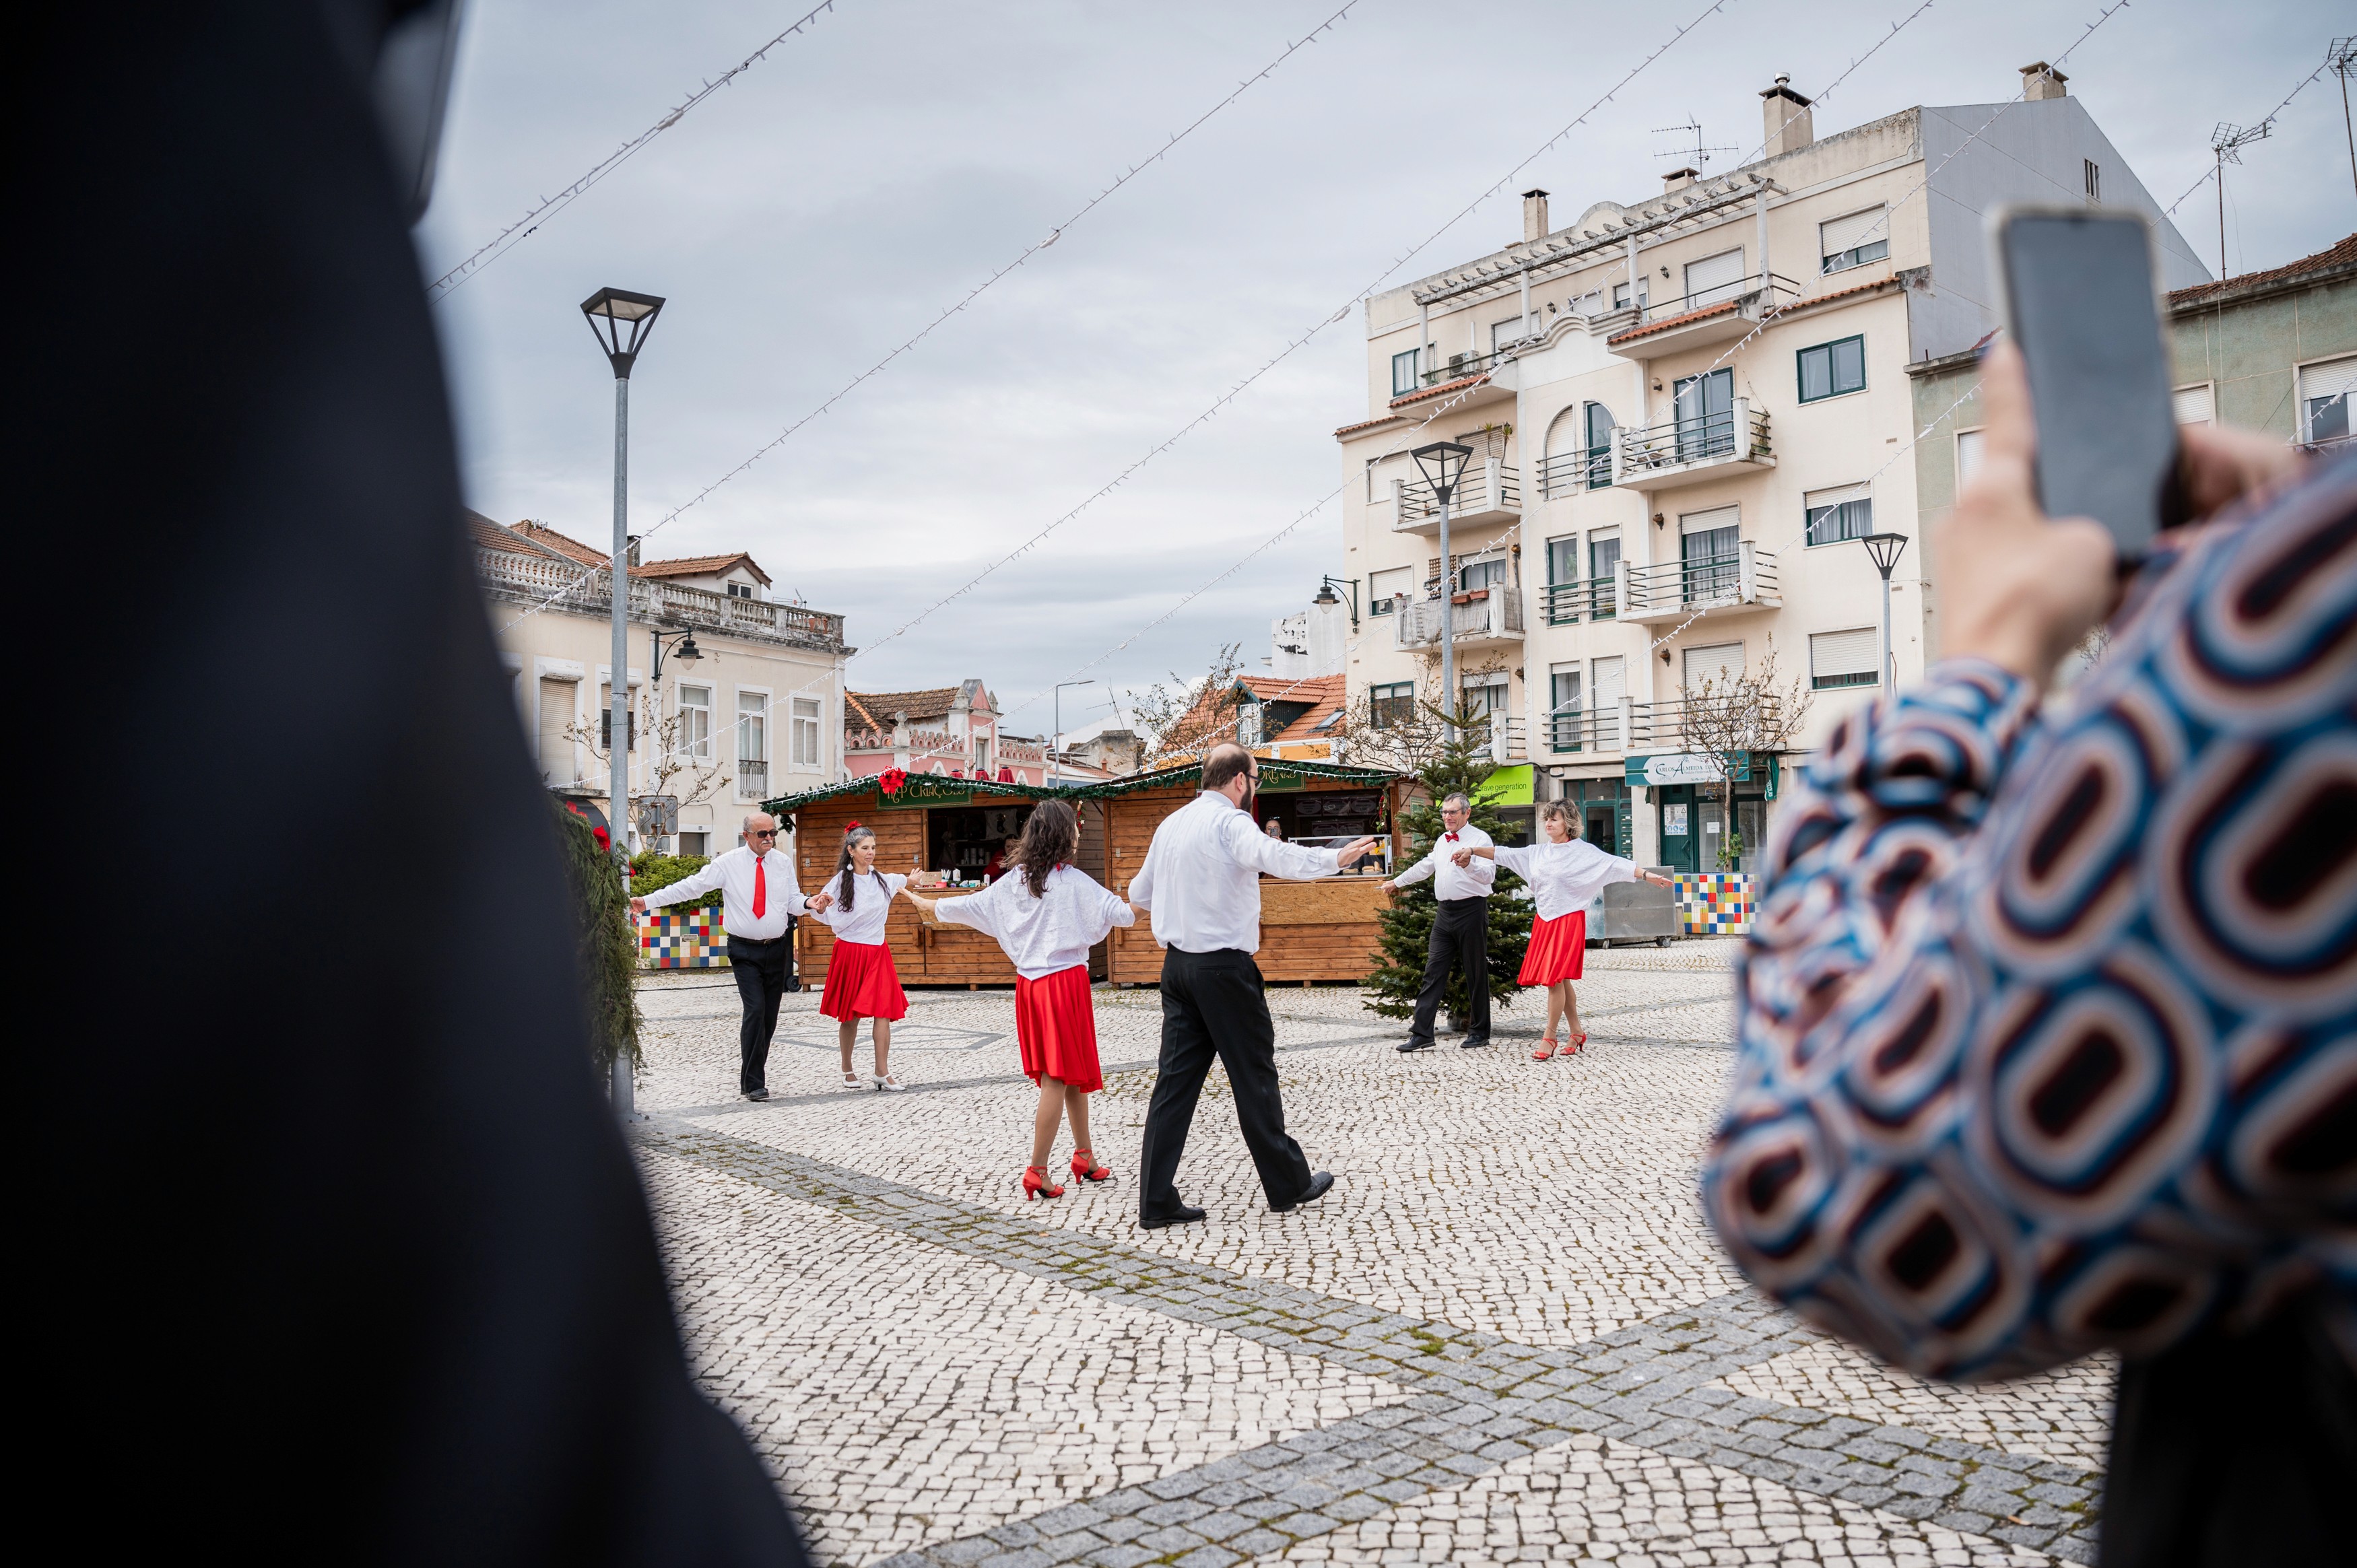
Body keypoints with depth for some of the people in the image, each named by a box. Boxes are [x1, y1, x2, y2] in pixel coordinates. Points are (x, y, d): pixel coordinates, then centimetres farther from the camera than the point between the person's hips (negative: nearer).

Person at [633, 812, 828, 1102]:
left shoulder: (784, 862, 5)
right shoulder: (727, 864, -4)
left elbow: (793, 901, 6)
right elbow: (691, 886, -4)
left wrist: (808, 903, -17)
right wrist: (647, 902, -9)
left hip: (777, 948, 3)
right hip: (745, 950, -3)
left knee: (770, 1016, 6)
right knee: (755, 1010, -15)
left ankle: (753, 1075, 21)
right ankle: (753, 1083, -9)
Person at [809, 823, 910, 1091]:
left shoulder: (883, 880, 6)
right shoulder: (840, 882, -7)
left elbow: (904, 882, 30)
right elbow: (826, 916, -6)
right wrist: (819, 907, -22)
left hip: (877, 953, 3)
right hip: (849, 952, -3)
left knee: (884, 1011, -9)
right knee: (849, 1015, 6)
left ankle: (883, 1072, -5)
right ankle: (847, 1070, 22)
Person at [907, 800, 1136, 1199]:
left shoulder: (1016, 880, 7)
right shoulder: (1073, 881, -10)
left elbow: (970, 905, 14)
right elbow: (1120, 912, -13)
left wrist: (925, 904, 30)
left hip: (1028, 983, 7)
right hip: (1066, 981, -7)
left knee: (1073, 1074, 16)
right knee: (1058, 1079, -2)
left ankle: (1084, 1155, 26)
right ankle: (1037, 1171, -3)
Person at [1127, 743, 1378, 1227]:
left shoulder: (1171, 824, 12)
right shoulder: (1228, 822, -12)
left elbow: (1139, 892, 22)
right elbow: (1276, 856, -31)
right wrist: (1336, 858, -25)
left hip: (1177, 965, 7)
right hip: (1224, 966, -7)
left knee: (1176, 1078, 6)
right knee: (1254, 1076, 5)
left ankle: (1156, 1201, 6)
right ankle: (1289, 1184, 18)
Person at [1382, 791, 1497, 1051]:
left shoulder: (1480, 838, -8)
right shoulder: (1442, 840, 16)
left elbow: (1489, 875, -22)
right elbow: (1425, 866, 31)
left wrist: (1468, 866, -40)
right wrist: (1397, 882, 38)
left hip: (1471, 910, -7)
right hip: (1446, 912, 7)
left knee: (1476, 974, 1)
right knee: (1433, 972, 2)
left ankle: (1479, 1033, 12)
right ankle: (1421, 1034, 0)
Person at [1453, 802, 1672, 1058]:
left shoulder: (1583, 851, -4)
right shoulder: (1537, 853, 11)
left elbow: (1615, 864, -11)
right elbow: (1503, 853, 16)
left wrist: (1647, 875, -21)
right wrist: (1472, 851, 11)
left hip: (1569, 920, -6)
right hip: (1544, 921, 6)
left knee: (1555, 978, -10)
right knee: (1560, 981, 9)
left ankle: (1549, 1037, -2)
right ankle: (1576, 1032, 21)